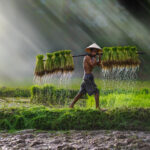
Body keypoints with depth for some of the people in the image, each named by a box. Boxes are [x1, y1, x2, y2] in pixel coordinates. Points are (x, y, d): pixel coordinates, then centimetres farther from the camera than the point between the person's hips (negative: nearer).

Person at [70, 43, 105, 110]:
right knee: (96, 92, -10)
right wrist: (95, 57, -11)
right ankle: (98, 107, -13)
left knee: (81, 93, 12)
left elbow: (98, 64, 17)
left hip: (87, 78, 10)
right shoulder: (87, 57, -11)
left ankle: (71, 105, 14)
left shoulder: (91, 58, 19)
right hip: (88, 77, -10)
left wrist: (99, 57, 4)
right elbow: (93, 65, -23)